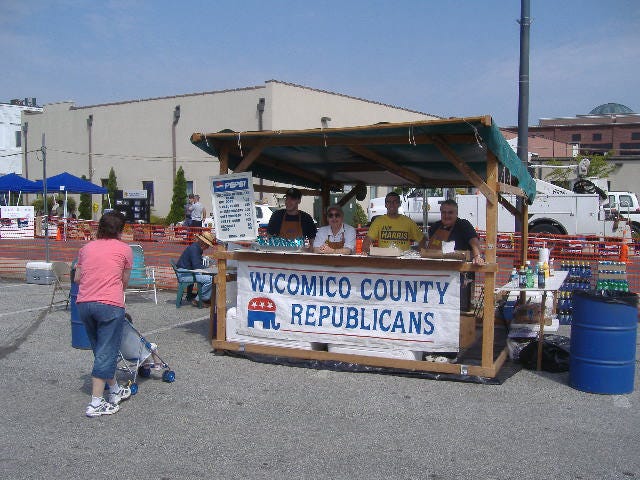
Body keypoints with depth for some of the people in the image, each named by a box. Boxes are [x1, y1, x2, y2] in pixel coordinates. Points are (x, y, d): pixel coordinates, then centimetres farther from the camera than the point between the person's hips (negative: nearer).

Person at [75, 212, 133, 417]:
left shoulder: (87, 248, 15)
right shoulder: (124, 249, 3)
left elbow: (77, 278, 18)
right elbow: (125, 282, 9)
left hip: (83, 304, 6)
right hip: (109, 304, -6)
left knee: (101, 351, 19)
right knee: (107, 352, 0)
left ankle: (115, 390, 34)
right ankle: (96, 404, -1)